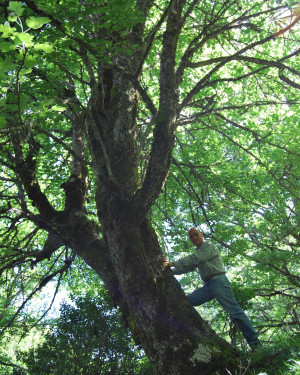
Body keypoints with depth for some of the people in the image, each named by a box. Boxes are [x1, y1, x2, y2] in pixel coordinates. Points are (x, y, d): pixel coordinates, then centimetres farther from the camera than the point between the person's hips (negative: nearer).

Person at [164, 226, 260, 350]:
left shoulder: (208, 245, -2)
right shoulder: (197, 251, 25)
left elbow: (193, 259, -15)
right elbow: (188, 267, 23)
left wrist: (172, 263, -15)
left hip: (218, 281, -9)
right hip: (207, 286, 9)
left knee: (235, 311, -14)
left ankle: (254, 342, -11)